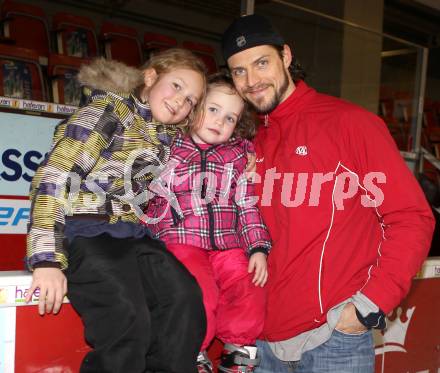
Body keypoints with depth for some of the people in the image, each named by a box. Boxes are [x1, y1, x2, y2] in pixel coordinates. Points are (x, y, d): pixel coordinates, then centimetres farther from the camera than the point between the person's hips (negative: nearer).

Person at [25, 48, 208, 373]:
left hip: (132, 234, 7)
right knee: (128, 318, -27)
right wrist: (47, 260, -20)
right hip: (86, 230, -7)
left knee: (185, 298, -18)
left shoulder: (169, 136, 17)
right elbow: (53, 179, -12)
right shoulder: (110, 111, -5)